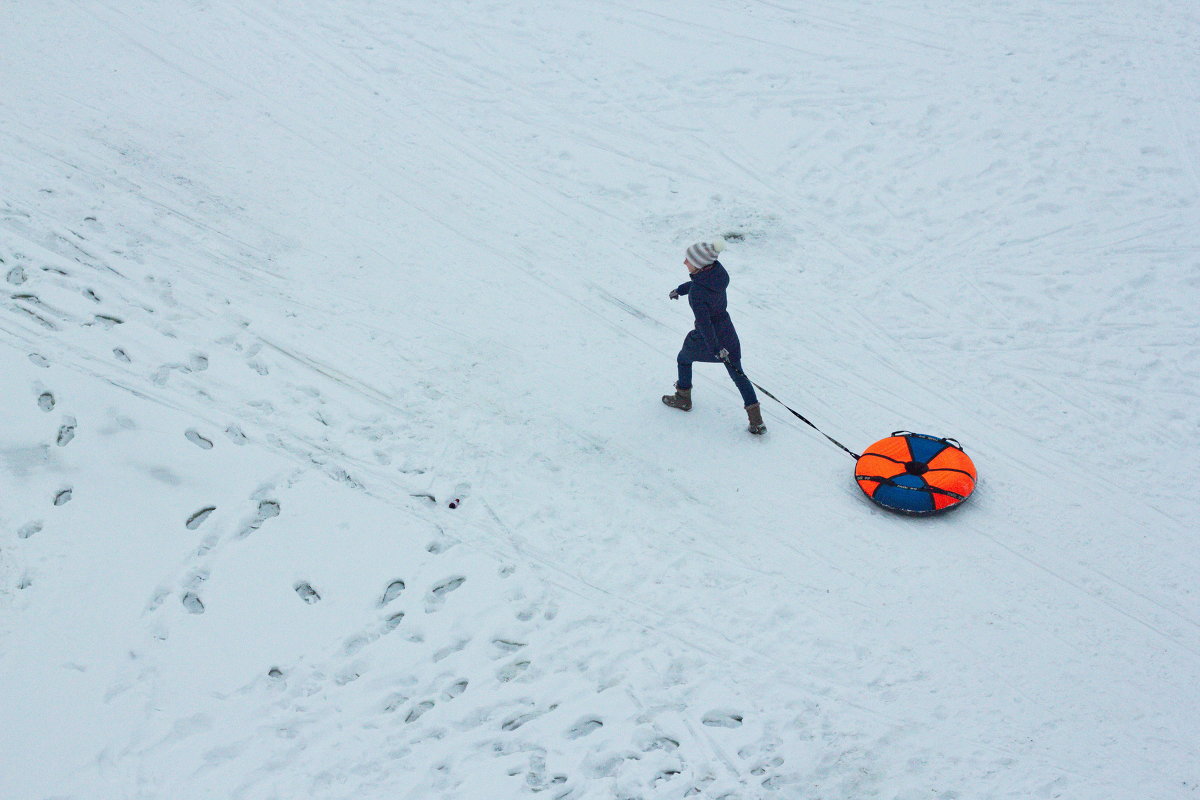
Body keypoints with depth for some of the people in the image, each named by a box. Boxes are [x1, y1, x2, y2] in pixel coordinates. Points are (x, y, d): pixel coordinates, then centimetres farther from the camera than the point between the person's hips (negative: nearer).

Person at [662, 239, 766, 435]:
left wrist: (716, 349, -22)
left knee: (684, 358, 26)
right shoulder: (718, 269, -13)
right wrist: (680, 289, 10)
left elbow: (704, 322, -29)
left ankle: (683, 398, 45)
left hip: (705, 338, -6)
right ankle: (756, 421, 14)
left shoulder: (696, 293, -33)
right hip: (727, 330, 6)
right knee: (738, 374, 15)